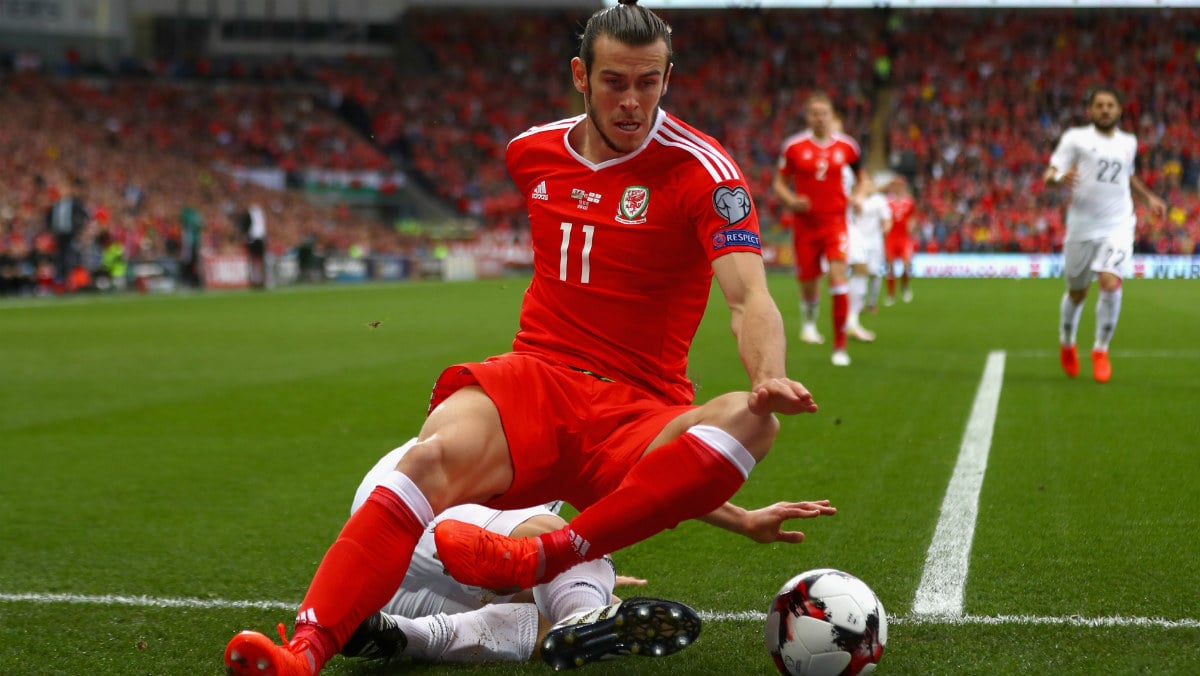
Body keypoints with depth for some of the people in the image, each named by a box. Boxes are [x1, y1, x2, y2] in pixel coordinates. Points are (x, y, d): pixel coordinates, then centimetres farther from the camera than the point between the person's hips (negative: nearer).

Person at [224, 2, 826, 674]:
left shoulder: (702, 169, -4)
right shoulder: (530, 152, 11)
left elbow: (749, 298, -16)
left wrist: (771, 377, -37)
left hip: (641, 416, -2)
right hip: (534, 375, 2)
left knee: (752, 423, -36)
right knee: (440, 453, -33)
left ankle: (534, 559, -37)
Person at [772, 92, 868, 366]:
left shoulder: (846, 145, 2)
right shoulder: (793, 146, -2)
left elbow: (860, 175, 18)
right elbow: (779, 182, 7)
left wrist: (857, 195, -1)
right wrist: (791, 201, -13)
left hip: (835, 221, 0)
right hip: (805, 223, 0)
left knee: (838, 275, -17)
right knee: (808, 283, 6)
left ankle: (840, 346, -11)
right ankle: (808, 321, 44)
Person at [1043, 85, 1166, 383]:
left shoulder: (1128, 142, 12)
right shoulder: (1075, 138, -1)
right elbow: (1049, 175, -9)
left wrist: (1149, 198, 20)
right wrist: (1060, 177, -31)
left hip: (1118, 226, 2)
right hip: (1082, 227, -2)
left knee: (1110, 284, -19)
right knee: (1077, 293, 10)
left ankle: (1101, 350, -3)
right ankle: (1067, 344, 38)